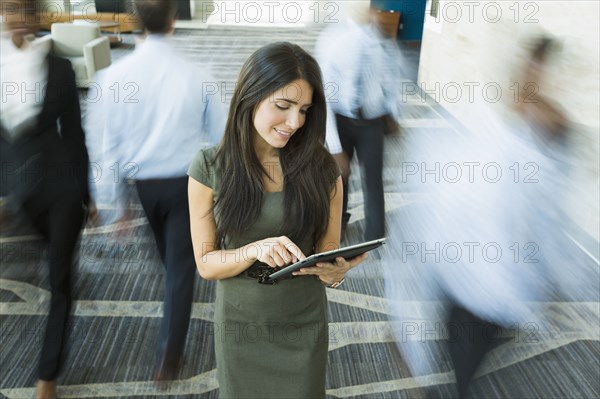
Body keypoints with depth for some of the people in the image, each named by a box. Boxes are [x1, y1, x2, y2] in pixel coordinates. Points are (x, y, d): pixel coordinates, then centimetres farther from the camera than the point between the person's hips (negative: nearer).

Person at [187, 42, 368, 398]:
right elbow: (206, 264, -9)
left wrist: (335, 271, -28)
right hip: (239, 323, 0)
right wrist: (255, 250, -29)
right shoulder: (209, 167, -12)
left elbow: (328, 253, -5)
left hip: (304, 324, 0)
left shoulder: (322, 168, -10)